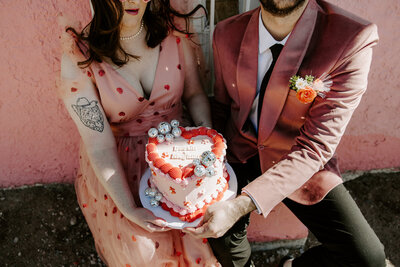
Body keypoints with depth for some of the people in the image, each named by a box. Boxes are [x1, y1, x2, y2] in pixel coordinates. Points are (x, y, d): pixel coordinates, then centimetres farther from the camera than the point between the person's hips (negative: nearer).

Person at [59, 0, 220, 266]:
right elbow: (99, 144, -20)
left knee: (192, 242, 3)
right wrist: (129, 209, -24)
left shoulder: (171, 32, -10)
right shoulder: (79, 57, -19)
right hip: (115, 172, -2)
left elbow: (194, 93, 2)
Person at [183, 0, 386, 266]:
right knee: (224, 240, -20)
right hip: (239, 153, 2)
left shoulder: (353, 38, -22)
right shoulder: (227, 34, -9)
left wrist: (242, 204, -33)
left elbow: (316, 146, -25)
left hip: (304, 164, -1)